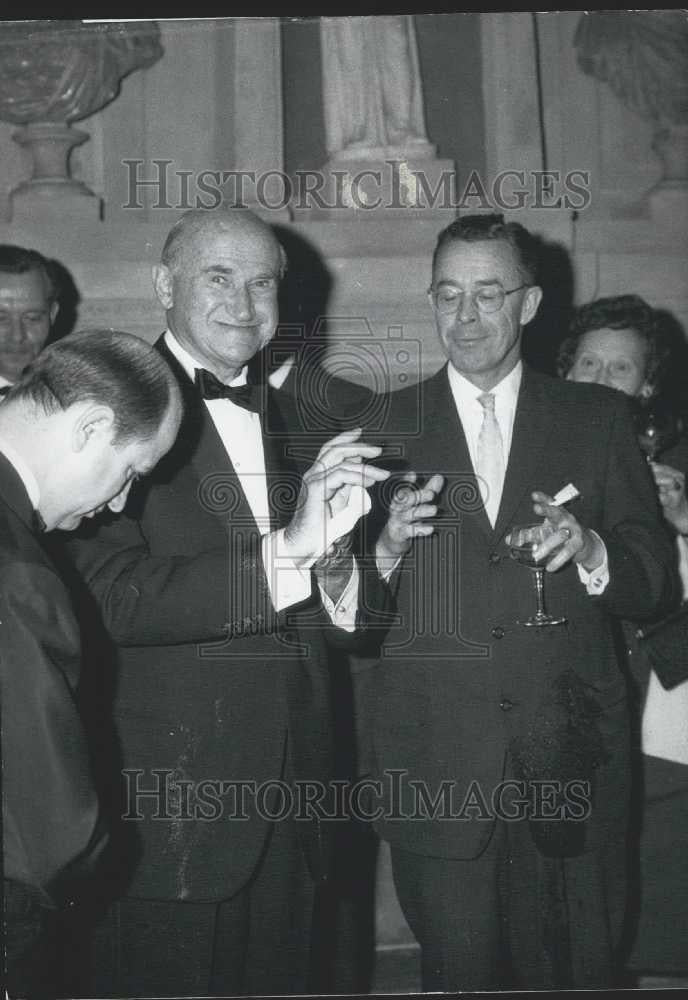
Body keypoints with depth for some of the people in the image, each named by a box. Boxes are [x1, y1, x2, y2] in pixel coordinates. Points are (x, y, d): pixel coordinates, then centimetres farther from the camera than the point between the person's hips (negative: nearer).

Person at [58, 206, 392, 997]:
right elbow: (112, 599, -21)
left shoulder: (289, 425, 11)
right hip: (167, 802, -6)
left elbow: (330, 628, 12)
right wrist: (284, 551, -26)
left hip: (287, 801, 6)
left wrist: (344, 579, -11)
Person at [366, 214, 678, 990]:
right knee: (460, 972, 6)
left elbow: (657, 584, 4)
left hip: (570, 760, 1)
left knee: (575, 971, 11)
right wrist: (386, 546, -17)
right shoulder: (386, 426, 5)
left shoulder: (598, 420, 6)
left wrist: (588, 550, -15)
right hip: (436, 771, 0)